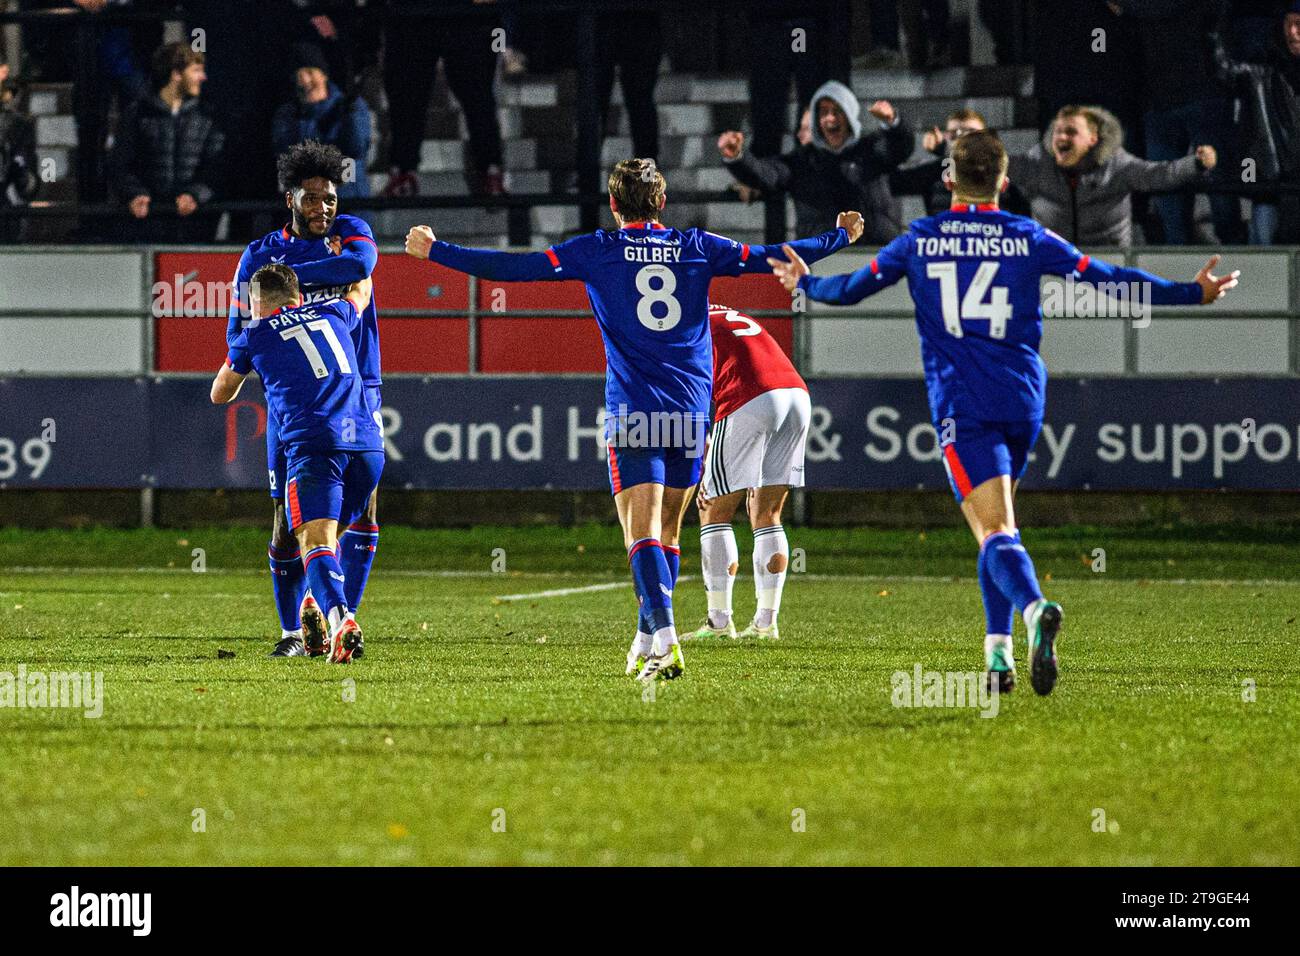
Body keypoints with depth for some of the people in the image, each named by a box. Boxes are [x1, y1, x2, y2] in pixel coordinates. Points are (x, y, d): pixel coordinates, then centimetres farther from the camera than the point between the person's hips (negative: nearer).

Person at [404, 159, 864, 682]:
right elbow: (770, 258, 14)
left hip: (633, 413, -3)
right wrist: (840, 236, 29)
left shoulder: (597, 251, 0)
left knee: (643, 533, -10)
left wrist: (435, 251, 7)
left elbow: (518, 266, -1)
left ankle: (665, 638, -27)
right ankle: (647, 639, 22)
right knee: (668, 530, 15)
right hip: (691, 411, 3)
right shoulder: (697, 247, 7)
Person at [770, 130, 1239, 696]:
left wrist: (804, 284, 37)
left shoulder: (919, 240, 5)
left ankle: (1035, 607, -43)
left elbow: (852, 288, 15)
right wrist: (1193, 294, 14)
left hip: (960, 402, -2)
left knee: (995, 532, -13)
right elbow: (1107, 279, 5)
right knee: (998, 527, 19)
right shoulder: (1029, 238, 5)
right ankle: (998, 652, 12)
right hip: (1023, 400, 3)